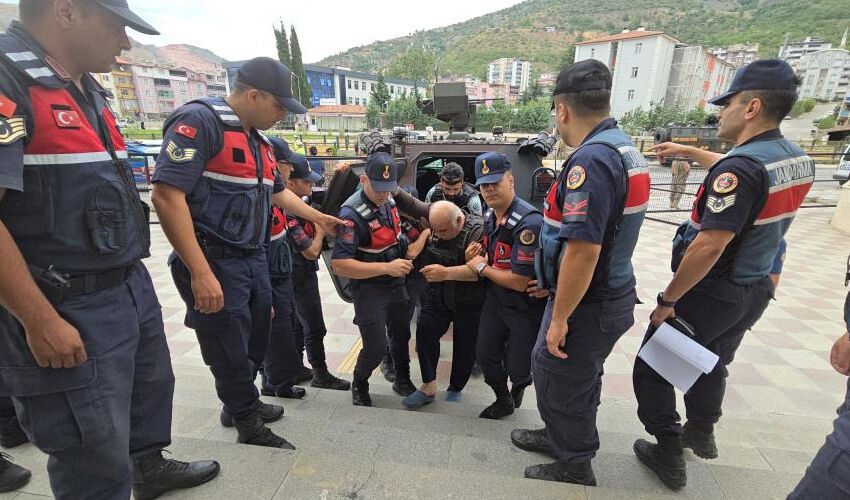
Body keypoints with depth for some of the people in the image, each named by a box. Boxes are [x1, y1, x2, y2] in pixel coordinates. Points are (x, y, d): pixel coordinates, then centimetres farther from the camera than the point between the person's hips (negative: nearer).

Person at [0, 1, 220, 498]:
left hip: (133, 289, 9)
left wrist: (134, 274, 19)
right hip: (70, 312, -9)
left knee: (152, 388, 28)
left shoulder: (86, 91, 13)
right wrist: (41, 322, -21)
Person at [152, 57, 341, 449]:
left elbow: (277, 192, 26)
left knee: (256, 342, 21)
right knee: (230, 354, 7)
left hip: (255, 259, 9)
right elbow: (167, 196, -24)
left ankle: (240, 405, 44)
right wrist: (201, 273, -27)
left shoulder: (259, 140, 13)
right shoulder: (200, 121, -16)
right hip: (215, 264, -9)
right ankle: (249, 425, 27)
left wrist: (320, 218, 28)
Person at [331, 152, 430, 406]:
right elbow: (339, 265, -32)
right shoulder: (352, 213, -26)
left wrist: (409, 251, 4)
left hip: (396, 284, 7)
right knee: (376, 347, -3)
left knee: (401, 335, 19)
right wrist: (387, 267, -33)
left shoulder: (389, 200, 0)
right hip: (369, 289, -7)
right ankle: (359, 385, 29)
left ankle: (403, 380, 43)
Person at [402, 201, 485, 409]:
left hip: (468, 303, -4)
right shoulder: (432, 224, -3)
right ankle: (428, 386, 10)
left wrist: (446, 273, -37)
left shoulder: (479, 231, -21)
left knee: (464, 346, 7)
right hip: (437, 296, 5)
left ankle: (455, 391, 30)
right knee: (425, 333, -7)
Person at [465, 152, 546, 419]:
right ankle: (504, 401, 40)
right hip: (495, 299, 7)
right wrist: (477, 254, -5)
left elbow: (519, 282, -27)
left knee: (517, 368, 3)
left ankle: (520, 383, 42)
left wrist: (482, 268, -14)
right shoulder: (489, 216, 1)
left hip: (526, 307, -7)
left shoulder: (529, 222, -27)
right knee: (484, 354, 12)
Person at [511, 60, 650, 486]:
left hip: (588, 304, -9)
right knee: (579, 378, 25)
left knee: (561, 382, 11)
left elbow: (583, 251, -30)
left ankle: (575, 466, 34)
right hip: (615, 295, 10)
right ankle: (560, 437, 47)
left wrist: (560, 317, -19)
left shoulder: (590, 159, -24)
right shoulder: (627, 150, 8)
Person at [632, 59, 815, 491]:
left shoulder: (740, 168, -26)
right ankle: (701, 433, 51)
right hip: (753, 291, 9)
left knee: (653, 370, 8)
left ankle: (669, 457, 22)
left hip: (708, 294, -9)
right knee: (711, 363, 29)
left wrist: (668, 300, -23)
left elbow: (710, 246, -31)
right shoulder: (799, 162, 2)